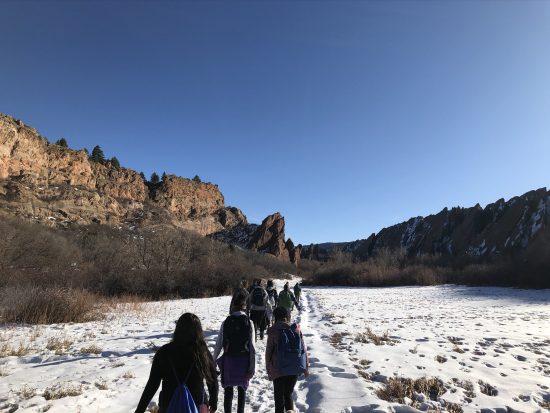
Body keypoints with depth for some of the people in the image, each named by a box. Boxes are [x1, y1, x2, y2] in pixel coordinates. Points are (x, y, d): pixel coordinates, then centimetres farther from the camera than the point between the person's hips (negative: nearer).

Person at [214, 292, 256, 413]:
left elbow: (219, 344, -3)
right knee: (242, 390, 15)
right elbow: (252, 347, -9)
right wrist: (252, 367, -4)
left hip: (229, 359, 0)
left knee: (228, 390, 14)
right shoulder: (248, 322, -8)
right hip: (244, 360, 0)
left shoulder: (226, 322, -6)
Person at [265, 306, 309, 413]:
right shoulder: (297, 329, -3)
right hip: (295, 369, 3)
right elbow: (304, 349, 1)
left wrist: (268, 370, 6)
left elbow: (269, 351, -5)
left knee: (279, 397, 14)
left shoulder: (273, 331, -10)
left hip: (278, 369, -3)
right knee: (288, 393, 21)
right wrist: (306, 367, 12)